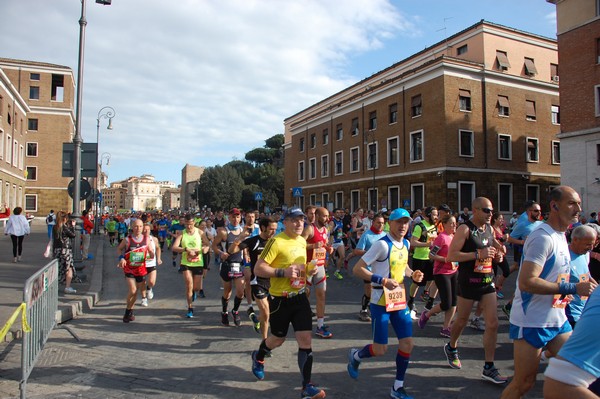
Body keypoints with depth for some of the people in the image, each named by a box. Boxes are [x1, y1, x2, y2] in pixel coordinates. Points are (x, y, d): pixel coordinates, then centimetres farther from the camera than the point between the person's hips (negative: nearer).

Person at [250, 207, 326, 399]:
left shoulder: (302, 241, 5)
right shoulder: (276, 242, -18)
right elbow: (258, 269, -19)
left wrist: (309, 270, 1)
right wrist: (283, 272, -28)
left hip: (300, 297, 5)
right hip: (280, 299, -5)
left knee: (306, 339, -1)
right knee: (278, 339, 14)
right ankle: (258, 357, 48)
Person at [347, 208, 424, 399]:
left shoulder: (406, 244, 5)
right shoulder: (382, 244, -19)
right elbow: (357, 269, -20)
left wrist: (412, 274, 5)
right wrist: (383, 281, -26)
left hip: (400, 300, 7)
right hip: (381, 302, -7)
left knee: (407, 343, 5)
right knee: (380, 349, -3)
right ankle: (355, 356, 30)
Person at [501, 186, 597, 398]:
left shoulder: (560, 235, 12)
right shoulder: (543, 237, -19)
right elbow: (526, 282, -29)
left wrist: (564, 292, 9)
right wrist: (573, 288, -24)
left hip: (558, 320, 9)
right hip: (532, 323, -9)